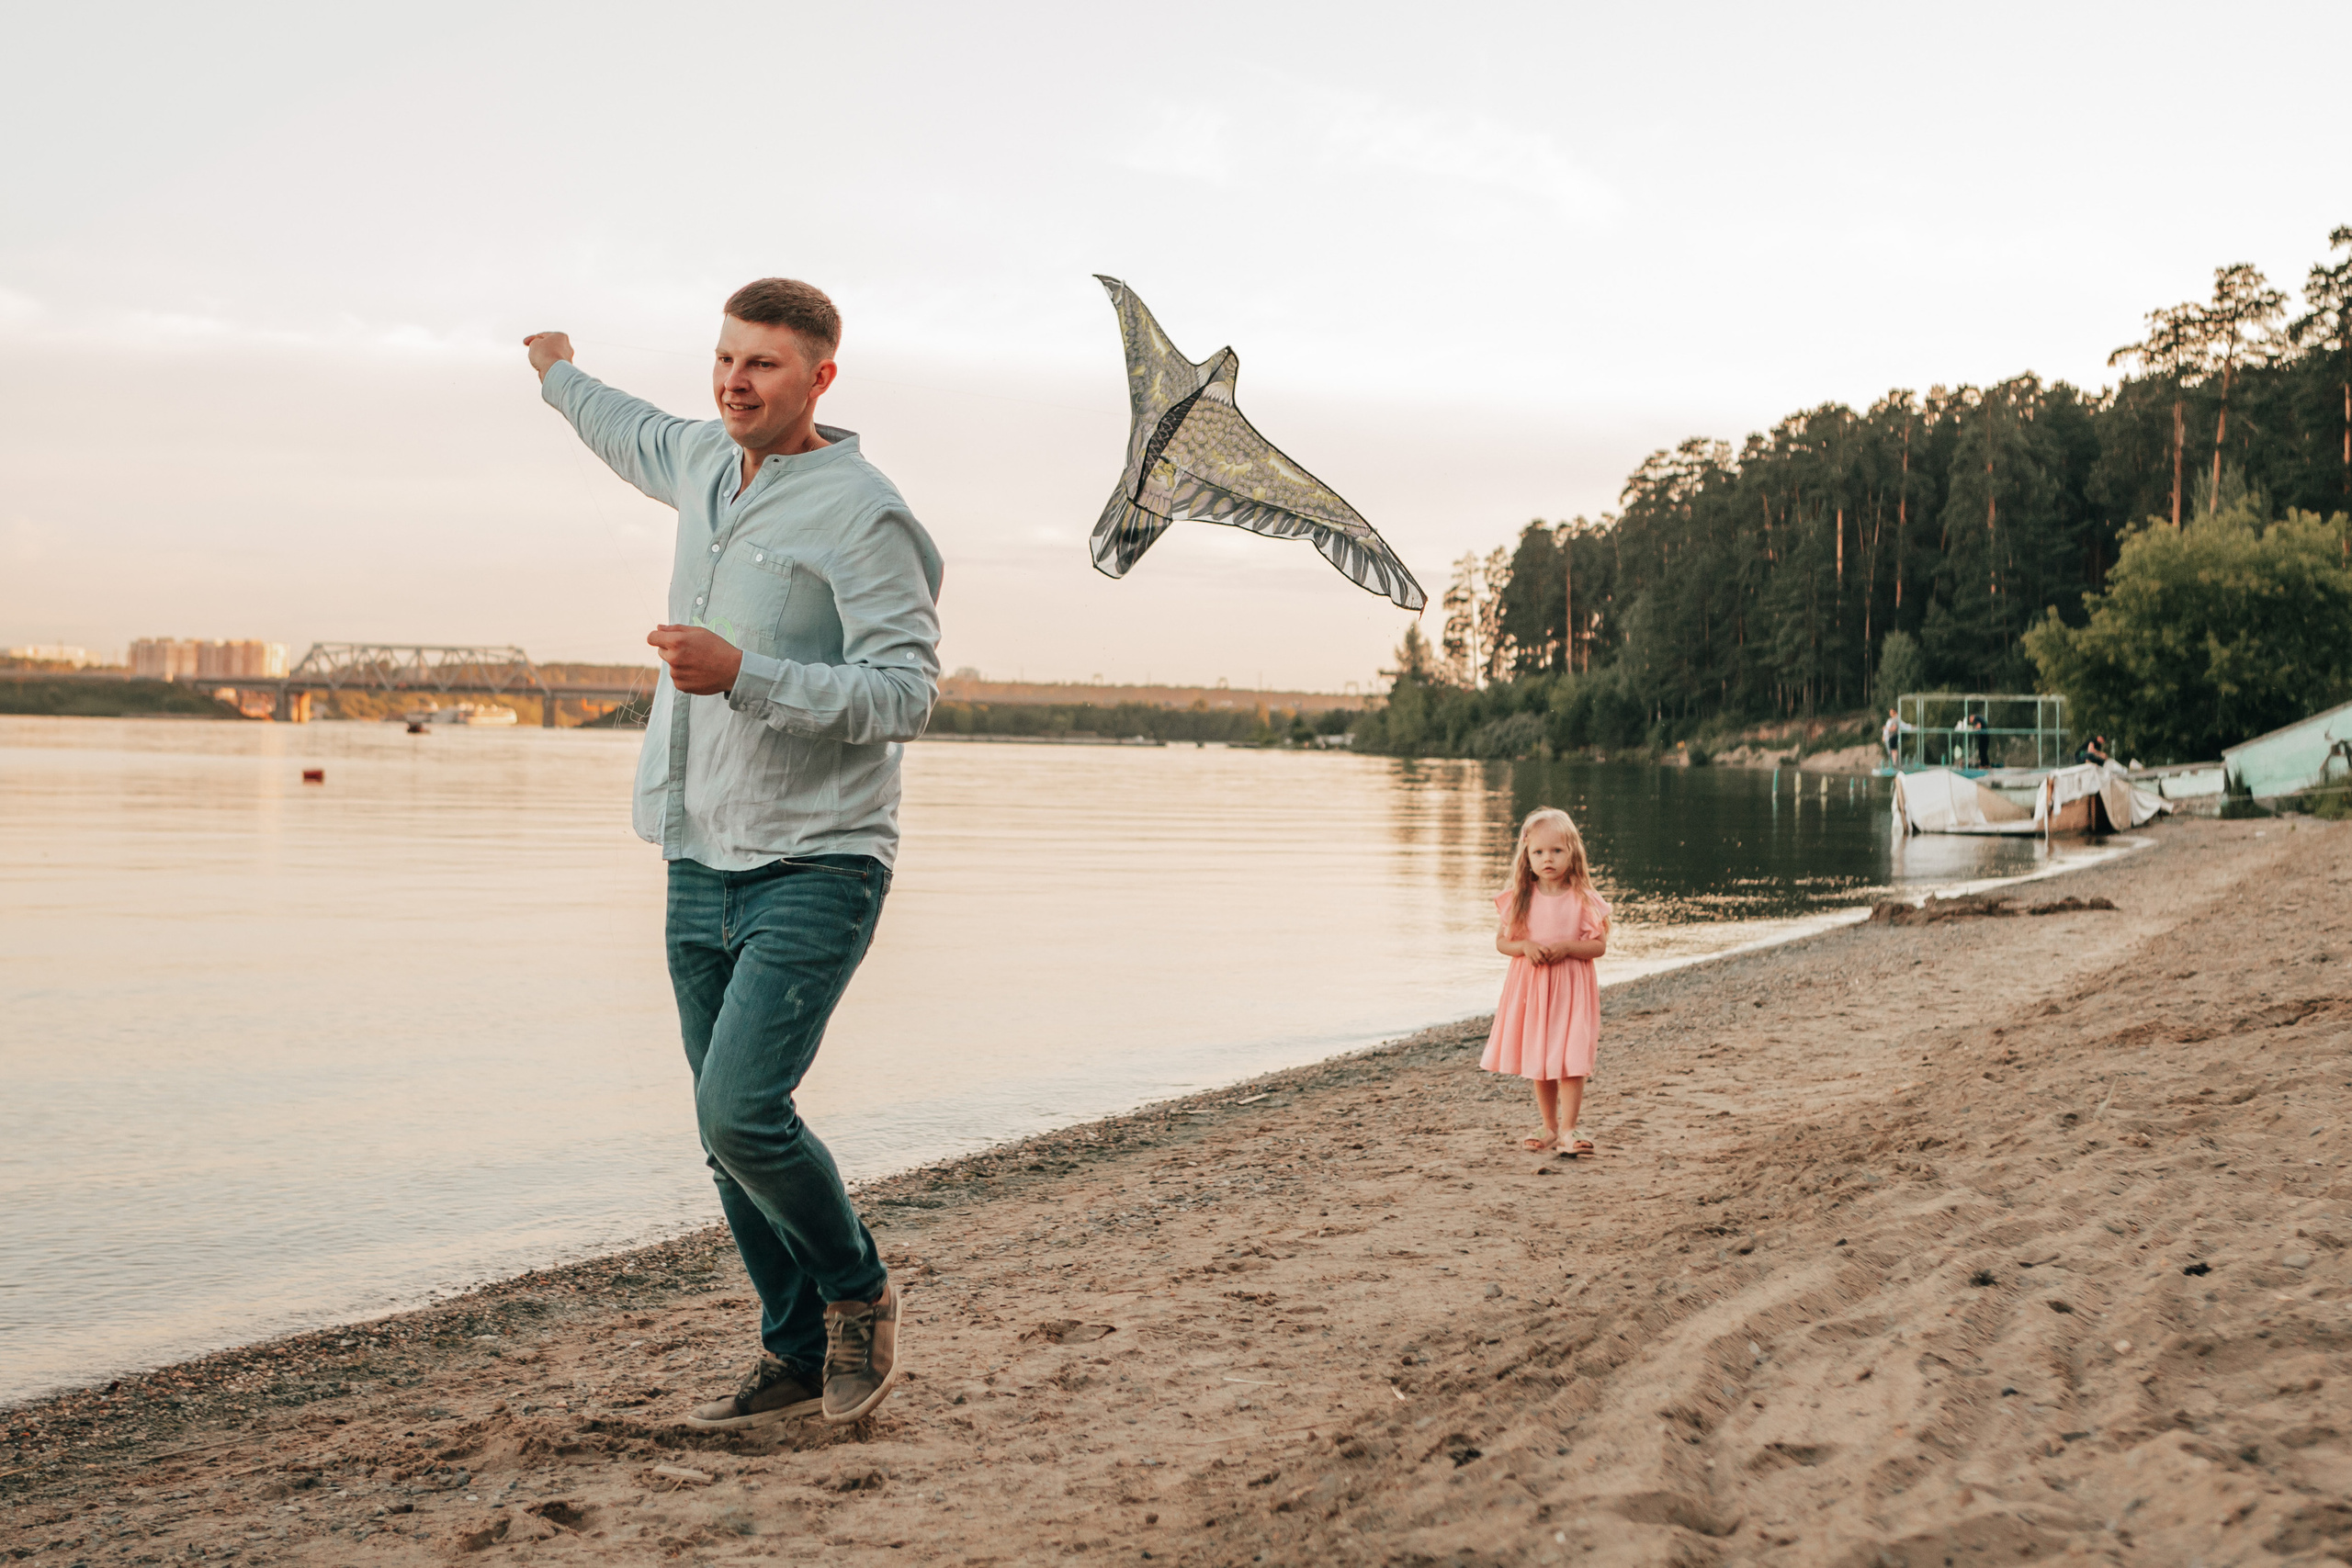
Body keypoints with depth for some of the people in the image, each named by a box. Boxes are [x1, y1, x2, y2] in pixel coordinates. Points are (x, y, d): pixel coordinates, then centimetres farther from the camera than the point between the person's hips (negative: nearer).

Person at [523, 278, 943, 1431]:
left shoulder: (861, 514, -12)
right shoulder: (708, 460, 11)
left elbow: (905, 696, -18)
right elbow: (640, 439, 36)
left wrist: (743, 675, -25)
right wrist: (560, 377, 53)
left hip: (815, 868, -7)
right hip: (702, 864, 7)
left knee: (742, 1111, -17)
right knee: (730, 1134, 8)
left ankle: (859, 1296, 8)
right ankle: (800, 1357, 20)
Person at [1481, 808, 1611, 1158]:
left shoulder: (1582, 900, -6)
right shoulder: (1519, 898, 0)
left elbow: (1599, 945, -4)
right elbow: (1501, 941, 4)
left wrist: (1567, 948, -20)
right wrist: (1525, 947, -15)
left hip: (1571, 988, -3)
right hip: (1530, 987, 3)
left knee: (1571, 1061, -8)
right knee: (1538, 1061, 10)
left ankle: (1567, 1130, -1)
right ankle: (1550, 1129, 22)